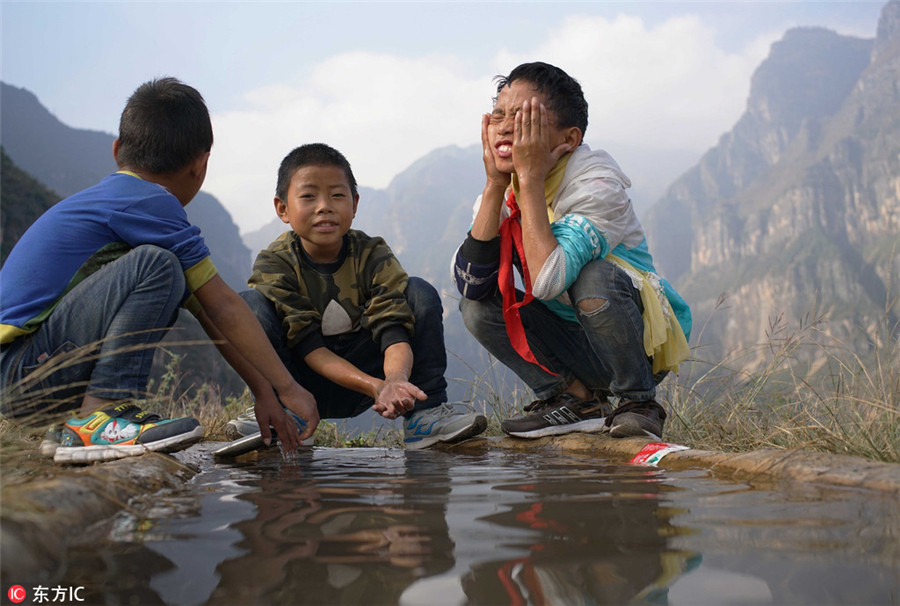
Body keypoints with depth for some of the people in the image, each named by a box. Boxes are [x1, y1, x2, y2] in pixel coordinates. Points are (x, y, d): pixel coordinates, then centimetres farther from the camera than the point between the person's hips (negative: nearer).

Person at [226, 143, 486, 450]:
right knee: (250, 303, -24)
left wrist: (395, 379, -48)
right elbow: (309, 347, -23)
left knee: (420, 293, -15)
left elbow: (394, 328, -24)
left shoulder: (372, 256, -12)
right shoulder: (274, 264, -17)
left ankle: (425, 412, -16)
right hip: (303, 386, -1)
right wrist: (376, 386, -39)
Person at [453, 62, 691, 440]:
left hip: (641, 344, -5)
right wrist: (495, 184, -22)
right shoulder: (503, 194, -3)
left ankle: (639, 401, -11)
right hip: (576, 348, 6)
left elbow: (546, 281, -37)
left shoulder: (597, 183, -21)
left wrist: (531, 179, -31)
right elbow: (470, 283, -20)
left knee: (593, 276, -33)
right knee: (477, 306, -12)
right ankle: (580, 400, -2)